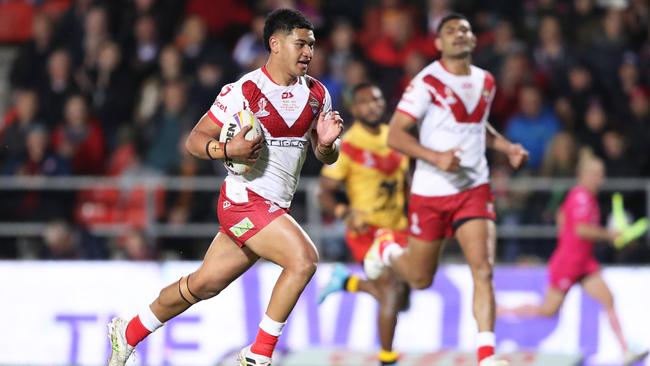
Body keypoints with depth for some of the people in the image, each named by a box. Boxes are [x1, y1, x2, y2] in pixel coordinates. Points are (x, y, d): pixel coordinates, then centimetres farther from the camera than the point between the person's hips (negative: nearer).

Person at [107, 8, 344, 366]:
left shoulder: (316, 93, 6)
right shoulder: (245, 91, -12)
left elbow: (326, 158, 13)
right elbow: (194, 140, -7)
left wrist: (327, 143, -10)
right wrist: (228, 149, -26)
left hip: (274, 209, 7)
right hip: (244, 200, -7)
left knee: (203, 284, 14)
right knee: (304, 258, -24)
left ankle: (129, 332, 34)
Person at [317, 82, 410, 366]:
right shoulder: (346, 146, -11)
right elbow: (325, 195, -10)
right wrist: (345, 212, -28)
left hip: (397, 229, 7)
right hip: (366, 230, -7)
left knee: (399, 299, 10)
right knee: (392, 289, -21)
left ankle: (346, 282, 34)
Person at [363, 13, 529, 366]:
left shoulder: (485, 82, 7)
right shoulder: (427, 82, -12)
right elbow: (395, 135, -15)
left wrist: (507, 148, 10)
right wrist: (435, 157, -29)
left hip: (474, 188, 3)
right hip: (431, 191, -3)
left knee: (483, 269, -15)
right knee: (420, 279, 12)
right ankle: (387, 250, 46)